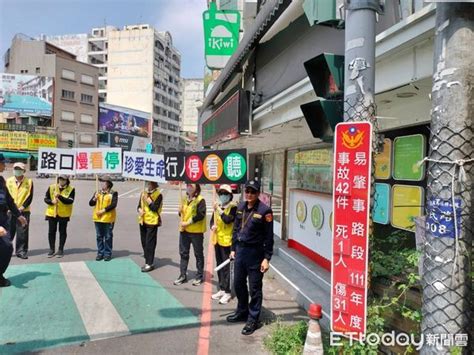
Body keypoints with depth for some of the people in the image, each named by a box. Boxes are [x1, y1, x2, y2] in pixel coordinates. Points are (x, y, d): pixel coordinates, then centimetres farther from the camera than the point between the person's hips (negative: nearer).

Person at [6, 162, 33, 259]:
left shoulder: (29, 182, 1)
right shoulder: (8, 181, 5)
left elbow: (29, 197, -3)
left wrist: (22, 207, -13)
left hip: (23, 211, -1)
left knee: (22, 233, 0)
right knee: (8, 232, 7)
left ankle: (21, 251, 8)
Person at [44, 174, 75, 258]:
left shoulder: (71, 189, -6)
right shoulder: (51, 187, 2)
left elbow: (70, 201, -17)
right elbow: (46, 199, 6)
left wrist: (60, 196, -27)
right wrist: (51, 202, -15)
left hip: (64, 214, -2)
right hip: (52, 213, 2)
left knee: (62, 232, 6)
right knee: (51, 231, 6)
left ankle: (61, 249, 16)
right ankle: (52, 249, 19)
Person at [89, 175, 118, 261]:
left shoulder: (113, 193, -6)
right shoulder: (98, 192, 10)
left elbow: (113, 205, -15)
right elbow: (90, 204, 7)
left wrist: (103, 210, -19)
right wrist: (94, 199, -13)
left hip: (108, 219, -5)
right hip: (98, 218, 5)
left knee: (108, 237, 3)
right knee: (99, 236, 11)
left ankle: (108, 253, 13)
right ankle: (100, 253, 20)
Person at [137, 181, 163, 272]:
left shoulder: (158, 195, -9)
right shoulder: (143, 193, 11)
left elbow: (155, 208, -19)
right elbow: (139, 205, 14)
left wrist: (147, 199, -19)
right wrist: (139, 210, -7)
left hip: (152, 222, -7)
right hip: (143, 221, 7)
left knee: (150, 243, -5)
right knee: (144, 242, 12)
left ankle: (149, 264, 2)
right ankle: (147, 261, 25)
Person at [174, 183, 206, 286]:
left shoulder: (200, 200, -11)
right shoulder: (185, 199, 12)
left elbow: (201, 215, -19)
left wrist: (188, 222, -20)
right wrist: (180, 211, -2)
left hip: (196, 231, -7)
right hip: (184, 230, 7)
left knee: (198, 254, 7)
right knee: (183, 253, 12)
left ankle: (199, 276, 19)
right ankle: (183, 275, 23)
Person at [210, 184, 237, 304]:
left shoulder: (233, 208, -10)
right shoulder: (217, 206, 12)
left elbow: (229, 220, -24)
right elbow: (212, 220, 15)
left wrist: (219, 210, -24)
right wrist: (213, 226, -5)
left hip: (226, 241, -7)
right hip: (217, 240, 7)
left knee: (226, 267, -5)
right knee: (219, 266, 15)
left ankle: (227, 292, 4)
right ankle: (222, 289, 26)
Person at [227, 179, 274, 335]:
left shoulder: (264, 210, -13)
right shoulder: (241, 207, 7)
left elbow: (269, 237, -13)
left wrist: (266, 258, -14)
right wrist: (233, 249, 14)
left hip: (255, 253, -7)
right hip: (240, 250, 7)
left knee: (254, 288, 5)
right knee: (238, 284, 18)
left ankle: (253, 320, 20)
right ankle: (242, 312, 39)